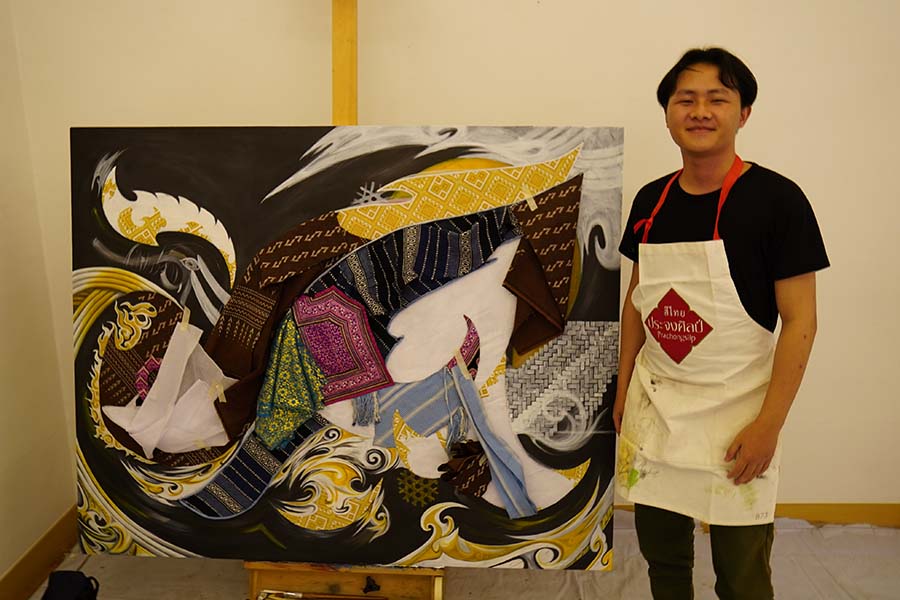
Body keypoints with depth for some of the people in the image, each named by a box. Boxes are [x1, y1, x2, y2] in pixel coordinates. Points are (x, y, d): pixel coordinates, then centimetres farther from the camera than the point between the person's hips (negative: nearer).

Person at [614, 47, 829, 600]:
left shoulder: (777, 198, -11)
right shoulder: (651, 200, 4)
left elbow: (800, 320, -11)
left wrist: (770, 424, -14)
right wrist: (624, 387, 11)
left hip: (735, 408, -4)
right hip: (654, 401, 4)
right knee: (661, 553, 16)